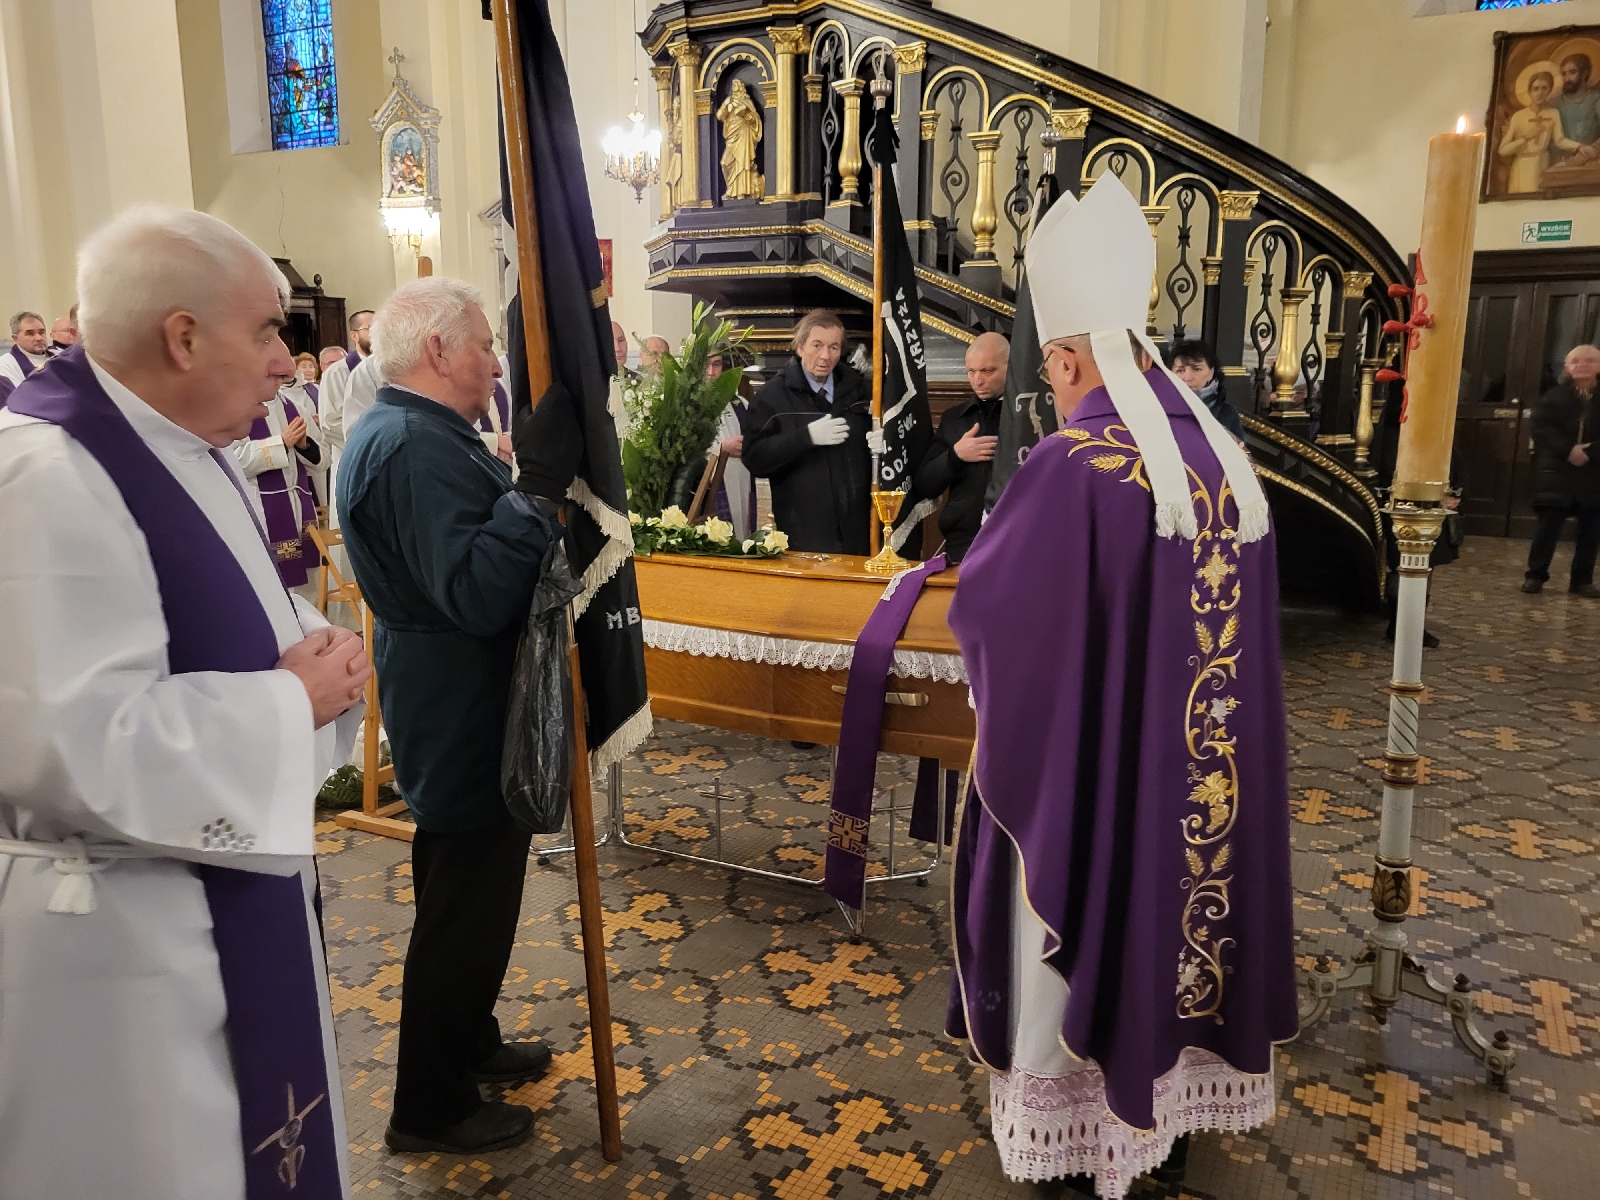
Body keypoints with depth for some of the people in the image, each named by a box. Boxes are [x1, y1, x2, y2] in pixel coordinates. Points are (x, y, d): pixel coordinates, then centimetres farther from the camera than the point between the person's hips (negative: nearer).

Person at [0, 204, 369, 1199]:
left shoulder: (180, 448, 8)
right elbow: (82, 744, -31)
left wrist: (313, 647, -5)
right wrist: (293, 700, -21)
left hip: (220, 892, 9)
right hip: (117, 928, -9)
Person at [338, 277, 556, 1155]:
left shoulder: (412, 432, 10)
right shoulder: (415, 449, -25)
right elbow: (480, 592, -34)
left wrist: (521, 482, 2)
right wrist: (537, 485, -28)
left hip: (459, 712, 11)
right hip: (462, 718, -11)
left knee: (468, 894, 24)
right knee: (466, 909, 5)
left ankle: (468, 1041, 44)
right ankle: (432, 1108, 24)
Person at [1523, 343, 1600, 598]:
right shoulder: (1555, 396, 4)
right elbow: (1540, 428, -7)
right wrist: (1568, 450, -19)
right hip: (1558, 472, -2)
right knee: (1548, 526, -1)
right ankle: (1535, 575, 7)